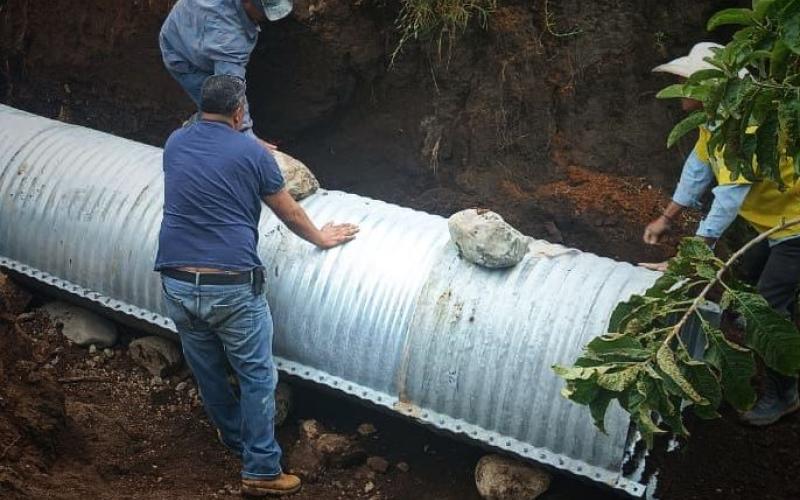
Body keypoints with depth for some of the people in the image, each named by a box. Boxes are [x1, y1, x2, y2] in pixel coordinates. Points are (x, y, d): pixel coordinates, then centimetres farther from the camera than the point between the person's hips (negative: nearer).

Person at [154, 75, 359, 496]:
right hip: (232, 287, -5)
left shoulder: (174, 143, 9)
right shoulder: (252, 153, -4)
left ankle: (233, 436, 43)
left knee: (206, 370, 22)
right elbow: (289, 213, 7)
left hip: (177, 283, 5)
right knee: (257, 378, 9)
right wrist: (321, 238, 27)